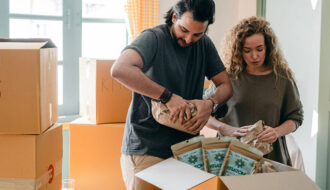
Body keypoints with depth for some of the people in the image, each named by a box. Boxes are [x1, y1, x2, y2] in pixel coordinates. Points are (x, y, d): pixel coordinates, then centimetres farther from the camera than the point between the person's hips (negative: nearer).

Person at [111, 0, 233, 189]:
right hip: (146, 150, -5)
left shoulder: (204, 44, 8)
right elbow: (120, 70, -30)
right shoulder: (154, 37, -12)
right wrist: (168, 96, -27)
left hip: (185, 149, 6)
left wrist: (210, 103, -11)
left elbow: (226, 85, 12)